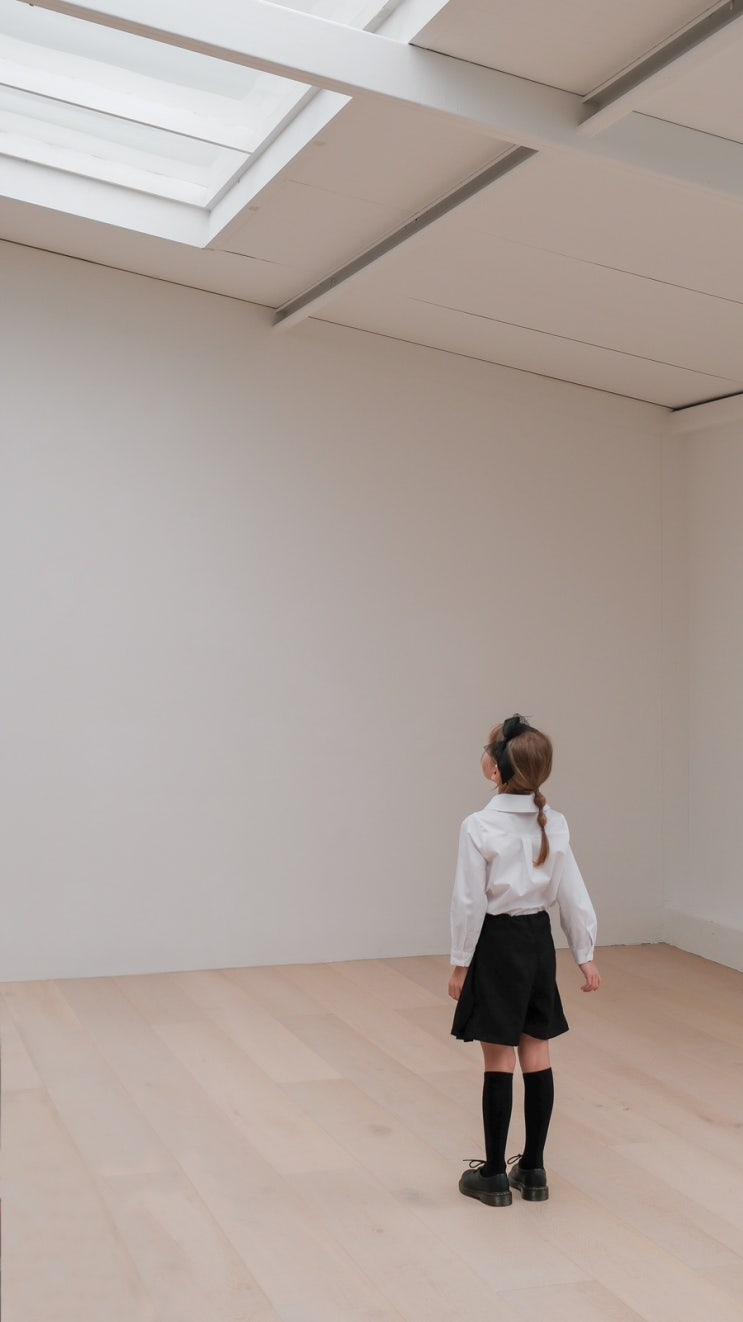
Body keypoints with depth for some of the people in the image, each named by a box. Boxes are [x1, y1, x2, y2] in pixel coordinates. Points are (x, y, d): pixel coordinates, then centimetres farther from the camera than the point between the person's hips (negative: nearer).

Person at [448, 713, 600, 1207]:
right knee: (537, 1056, 11)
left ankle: (494, 1175, 14)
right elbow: (573, 895, 4)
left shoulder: (480, 827, -17)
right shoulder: (554, 824, -1)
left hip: (496, 943, -5)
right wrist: (585, 954, 13)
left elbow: (470, 902, -14)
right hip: (538, 940, 5)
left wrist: (461, 963, -4)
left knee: (499, 1060, 3)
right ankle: (533, 1170, 20)